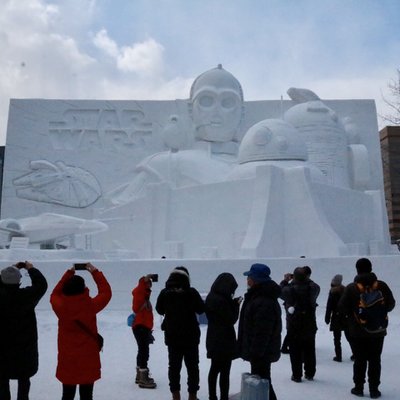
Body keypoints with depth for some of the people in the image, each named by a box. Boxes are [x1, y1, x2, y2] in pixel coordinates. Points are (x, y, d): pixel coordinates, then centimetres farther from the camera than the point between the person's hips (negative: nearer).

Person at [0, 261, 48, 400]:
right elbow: (41, 285, -6)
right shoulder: (25, 295, -20)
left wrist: (13, 268, 8)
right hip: (24, 347, -1)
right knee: (24, 378, 18)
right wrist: (31, 268, 4)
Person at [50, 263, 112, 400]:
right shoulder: (90, 305, -19)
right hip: (88, 360, -2)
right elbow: (106, 292, -1)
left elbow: (55, 294, 9)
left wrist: (69, 273, 8)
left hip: (67, 360, 2)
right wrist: (94, 272, 2)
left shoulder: (60, 306, -14)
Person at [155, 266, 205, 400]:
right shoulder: (191, 292, -15)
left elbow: (159, 310, 7)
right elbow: (201, 309, -2)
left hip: (172, 336, 2)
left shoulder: (165, 293, -9)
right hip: (190, 336, -1)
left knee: (174, 365, 13)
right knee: (192, 366, 13)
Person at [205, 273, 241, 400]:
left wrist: (232, 303, 1)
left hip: (214, 339, 9)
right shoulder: (221, 300, -24)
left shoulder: (211, 297, 5)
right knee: (224, 371, 0)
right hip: (224, 340, -9)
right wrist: (236, 305, -4)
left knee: (214, 369, 17)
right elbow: (231, 320, -16)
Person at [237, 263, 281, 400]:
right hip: (260, 351, 11)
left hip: (261, 352, -11)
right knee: (260, 381, 22)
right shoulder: (258, 295, 9)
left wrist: (256, 352, -24)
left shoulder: (264, 302, -27)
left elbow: (262, 332, -29)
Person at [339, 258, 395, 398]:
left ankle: (358, 387, 16)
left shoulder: (351, 288, -11)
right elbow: (390, 305, 2)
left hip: (357, 331, -1)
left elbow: (342, 308, -9)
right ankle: (374, 389, 14)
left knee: (359, 360, 10)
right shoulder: (381, 286, -6)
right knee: (375, 360, 11)